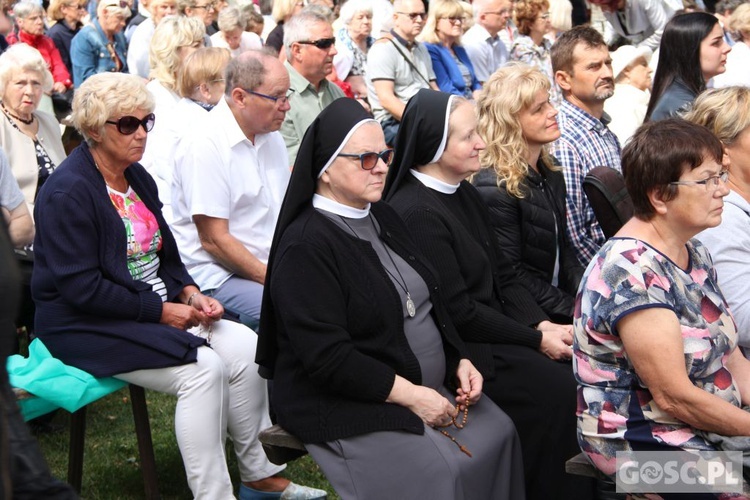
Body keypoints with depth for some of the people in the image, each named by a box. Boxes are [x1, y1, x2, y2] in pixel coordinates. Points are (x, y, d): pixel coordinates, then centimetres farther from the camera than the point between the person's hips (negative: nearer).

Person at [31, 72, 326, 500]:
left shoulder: (137, 177, 11)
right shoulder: (68, 192, -16)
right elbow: (81, 287, -21)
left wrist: (189, 293, -2)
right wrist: (162, 311, -19)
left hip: (158, 306, 8)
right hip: (88, 325, -8)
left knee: (248, 348, -9)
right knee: (204, 368, -27)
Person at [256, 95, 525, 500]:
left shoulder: (382, 217, 10)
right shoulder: (305, 247, -17)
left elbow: (430, 303, 17)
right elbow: (327, 357, -23)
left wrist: (459, 361, 2)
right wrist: (410, 395, -21)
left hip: (428, 388, 9)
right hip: (348, 405, -8)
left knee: (499, 433, -5)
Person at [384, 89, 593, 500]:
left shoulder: (463, 193, 9)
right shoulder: (415, 213, -19)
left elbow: (503, 274, 11)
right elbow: (457, 311, -19)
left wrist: (542, 324, -4)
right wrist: (537, 339, -14)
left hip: (491, 327, 8)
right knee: (557, 388, -18)